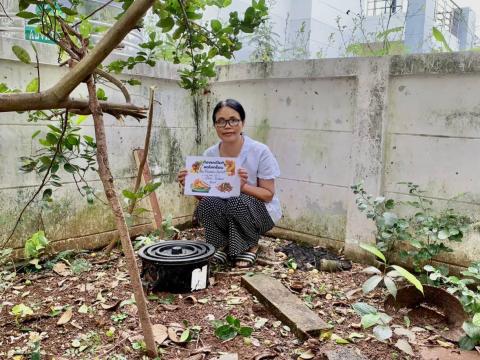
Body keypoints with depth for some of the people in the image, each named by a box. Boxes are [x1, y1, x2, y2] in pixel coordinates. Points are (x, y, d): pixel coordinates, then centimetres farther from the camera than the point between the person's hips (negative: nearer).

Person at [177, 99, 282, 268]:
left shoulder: (260, 152, -16)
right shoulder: (209, 154, -6)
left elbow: (268, 195, -13)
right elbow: (203, 194, 0)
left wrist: (243, 186, -31)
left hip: (260, 213, -2)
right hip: (224, 215, 2)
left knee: (237, 201, -35)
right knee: (206, 204, -30)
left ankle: (250, 246, -3)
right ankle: (223, 245, 1)